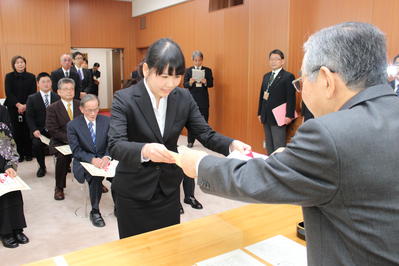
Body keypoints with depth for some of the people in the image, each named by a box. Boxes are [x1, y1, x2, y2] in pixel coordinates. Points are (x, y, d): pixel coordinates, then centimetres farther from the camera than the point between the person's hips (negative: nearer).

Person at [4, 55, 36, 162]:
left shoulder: (31, 77, 5)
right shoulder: (9, 77, 4)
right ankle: (19, 153, 11)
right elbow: (8, 93, -2)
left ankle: (28, 153, 10)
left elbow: (33, 93, 0)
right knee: (17, 131, 1)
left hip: (28, 108, 0)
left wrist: (26, 105, -12)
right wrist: (18, 105, -14)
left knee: (27, 130, 0)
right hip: (14, 108, 0)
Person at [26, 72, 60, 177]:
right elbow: (29, 116, 0)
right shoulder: (32, 98, 6)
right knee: (36, 144, -27)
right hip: (39, 130, 0)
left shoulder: (57, 97, 8)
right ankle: (42, 167, 3)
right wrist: (34, 130, -15)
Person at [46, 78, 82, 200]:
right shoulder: (52, 108, 1)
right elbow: (53, 130, -7)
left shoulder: (80, 105, 10)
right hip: (61, 142, -2)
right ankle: (59, 188, -11)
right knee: (63, 156, -32)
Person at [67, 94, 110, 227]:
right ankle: (95, 212, -15)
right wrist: (92, 159, -26)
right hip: (84, 162, -2)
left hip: (103, 160, 2)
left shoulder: (107, 121, 2)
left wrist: (106, 157, -22)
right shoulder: (73, 125, -4)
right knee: (95, 176, -34)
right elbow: (76, 150, -8)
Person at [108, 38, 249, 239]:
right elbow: (115, 145, -27)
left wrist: (232, 144, -24)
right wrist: (145, 150, -48)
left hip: (169, 190, 4)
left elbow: (206, 134, -4)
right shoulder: (124, 99, -16)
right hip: (133, 192, -3)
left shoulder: (184, 98, -5)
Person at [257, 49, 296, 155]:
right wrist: (259, 113, 12)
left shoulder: (288, 76, -6)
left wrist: (289, 115, -17)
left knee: (278, 146, -1)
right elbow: (261, 95, 14)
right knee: (269, 145, 13)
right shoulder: (266, 76, 15)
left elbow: (291, 98, -12)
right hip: (266, 117, 7)